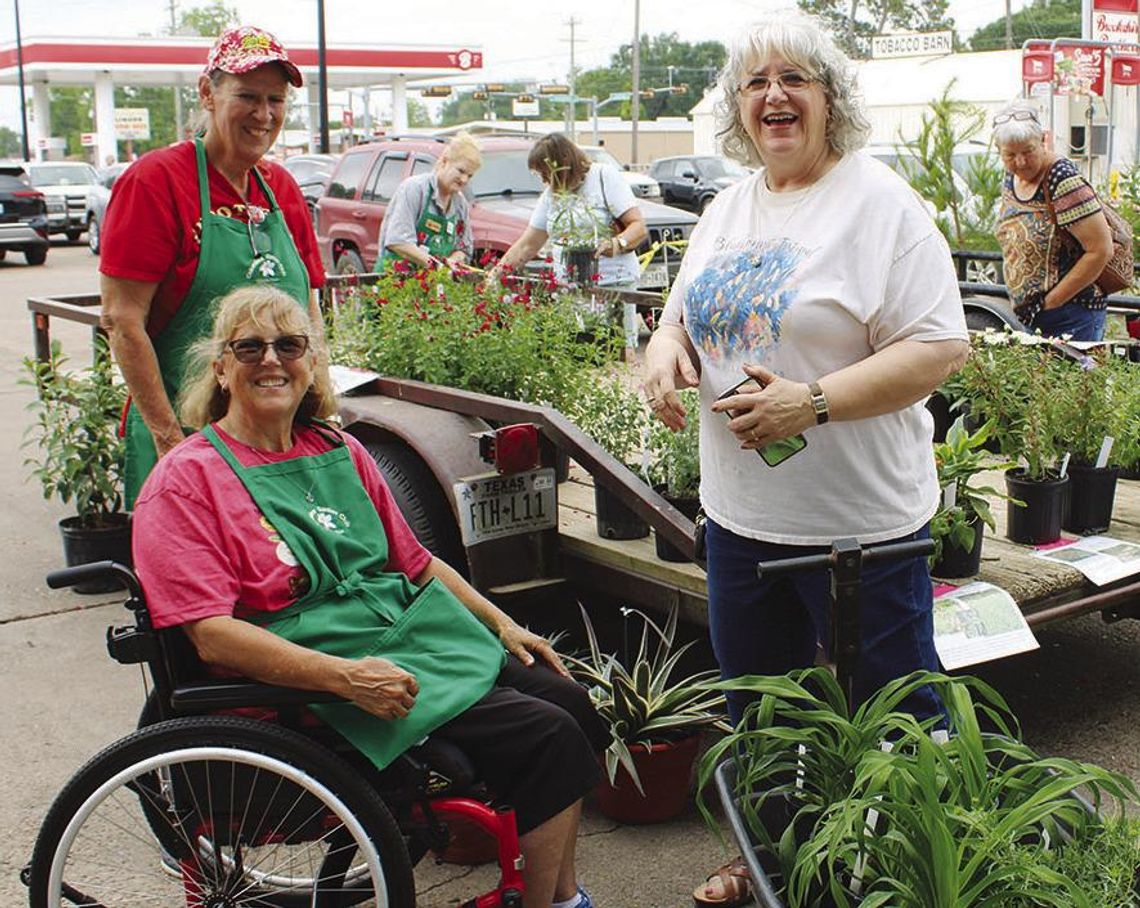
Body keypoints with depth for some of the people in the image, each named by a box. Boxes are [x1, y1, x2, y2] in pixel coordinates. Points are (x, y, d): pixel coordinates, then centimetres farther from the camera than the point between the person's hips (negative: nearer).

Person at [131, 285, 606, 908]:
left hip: (415, 631, 8)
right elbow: (211, 635, -19)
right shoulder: (185, 482, -9)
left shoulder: (339, 452, 12)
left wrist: (502, 624, 14)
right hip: (313, 681, -8)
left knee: (569, 701, 3)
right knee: (548, 738, -16)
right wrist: (345, 677, -28)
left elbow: (416, 562, 21)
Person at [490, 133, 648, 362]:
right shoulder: (551, 194, 16)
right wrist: (494, 274, 10)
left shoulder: (605, 177, -1)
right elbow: (527, 246, 19)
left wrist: (617, 244, -27)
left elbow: (639, 226, -7)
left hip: (613, 283, -5)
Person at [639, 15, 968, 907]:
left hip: (861, 521, -7)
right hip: (740, 510, 7)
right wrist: (666, 348, -5)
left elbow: (939, 347, -18)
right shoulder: (727, 208, 10)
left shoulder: (880, 201, -12)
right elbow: (684, 312, 19)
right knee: (755, 704, 21)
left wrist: (812, 402, -27)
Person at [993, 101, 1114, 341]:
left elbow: (1100, 251, -21)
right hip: (1027, 317, 8)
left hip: (1071, 320, -8)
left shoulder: (1063, 181, -19)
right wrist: (1021, 303, 8)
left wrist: (1050, 302, -15)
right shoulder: (1012, 177, 5)